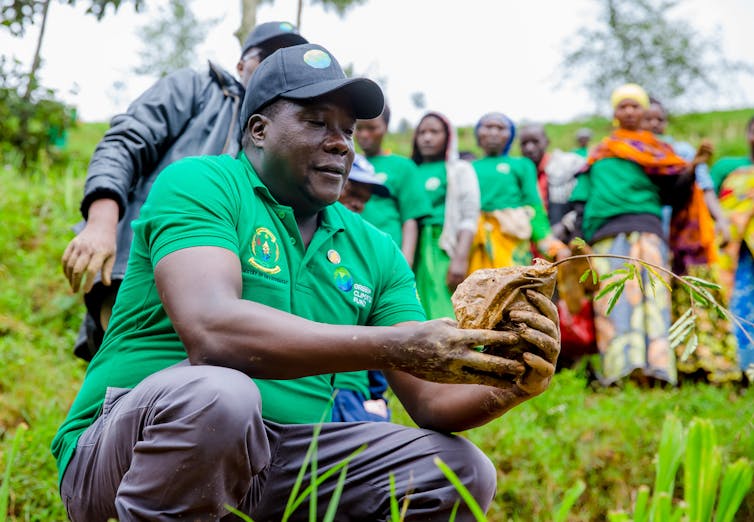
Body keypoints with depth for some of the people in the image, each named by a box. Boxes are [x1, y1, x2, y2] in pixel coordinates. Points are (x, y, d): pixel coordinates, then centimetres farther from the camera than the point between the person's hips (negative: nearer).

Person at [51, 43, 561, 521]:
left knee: (461, 470, -6)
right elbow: (210, 330, -28)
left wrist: (508, 385, -21)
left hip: (276, 461, 6)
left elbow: (432, 401, 2)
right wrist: (394, 347, -32)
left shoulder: (375, 251, 8)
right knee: (219, 392, -37)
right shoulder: (199, 184, -9)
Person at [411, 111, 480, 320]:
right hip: (414, 249, 3)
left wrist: (460, 258, -12)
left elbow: (469, 218, 1)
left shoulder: (460, 170, 10)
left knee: (442, 312, -11)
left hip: (443, 249, -3)